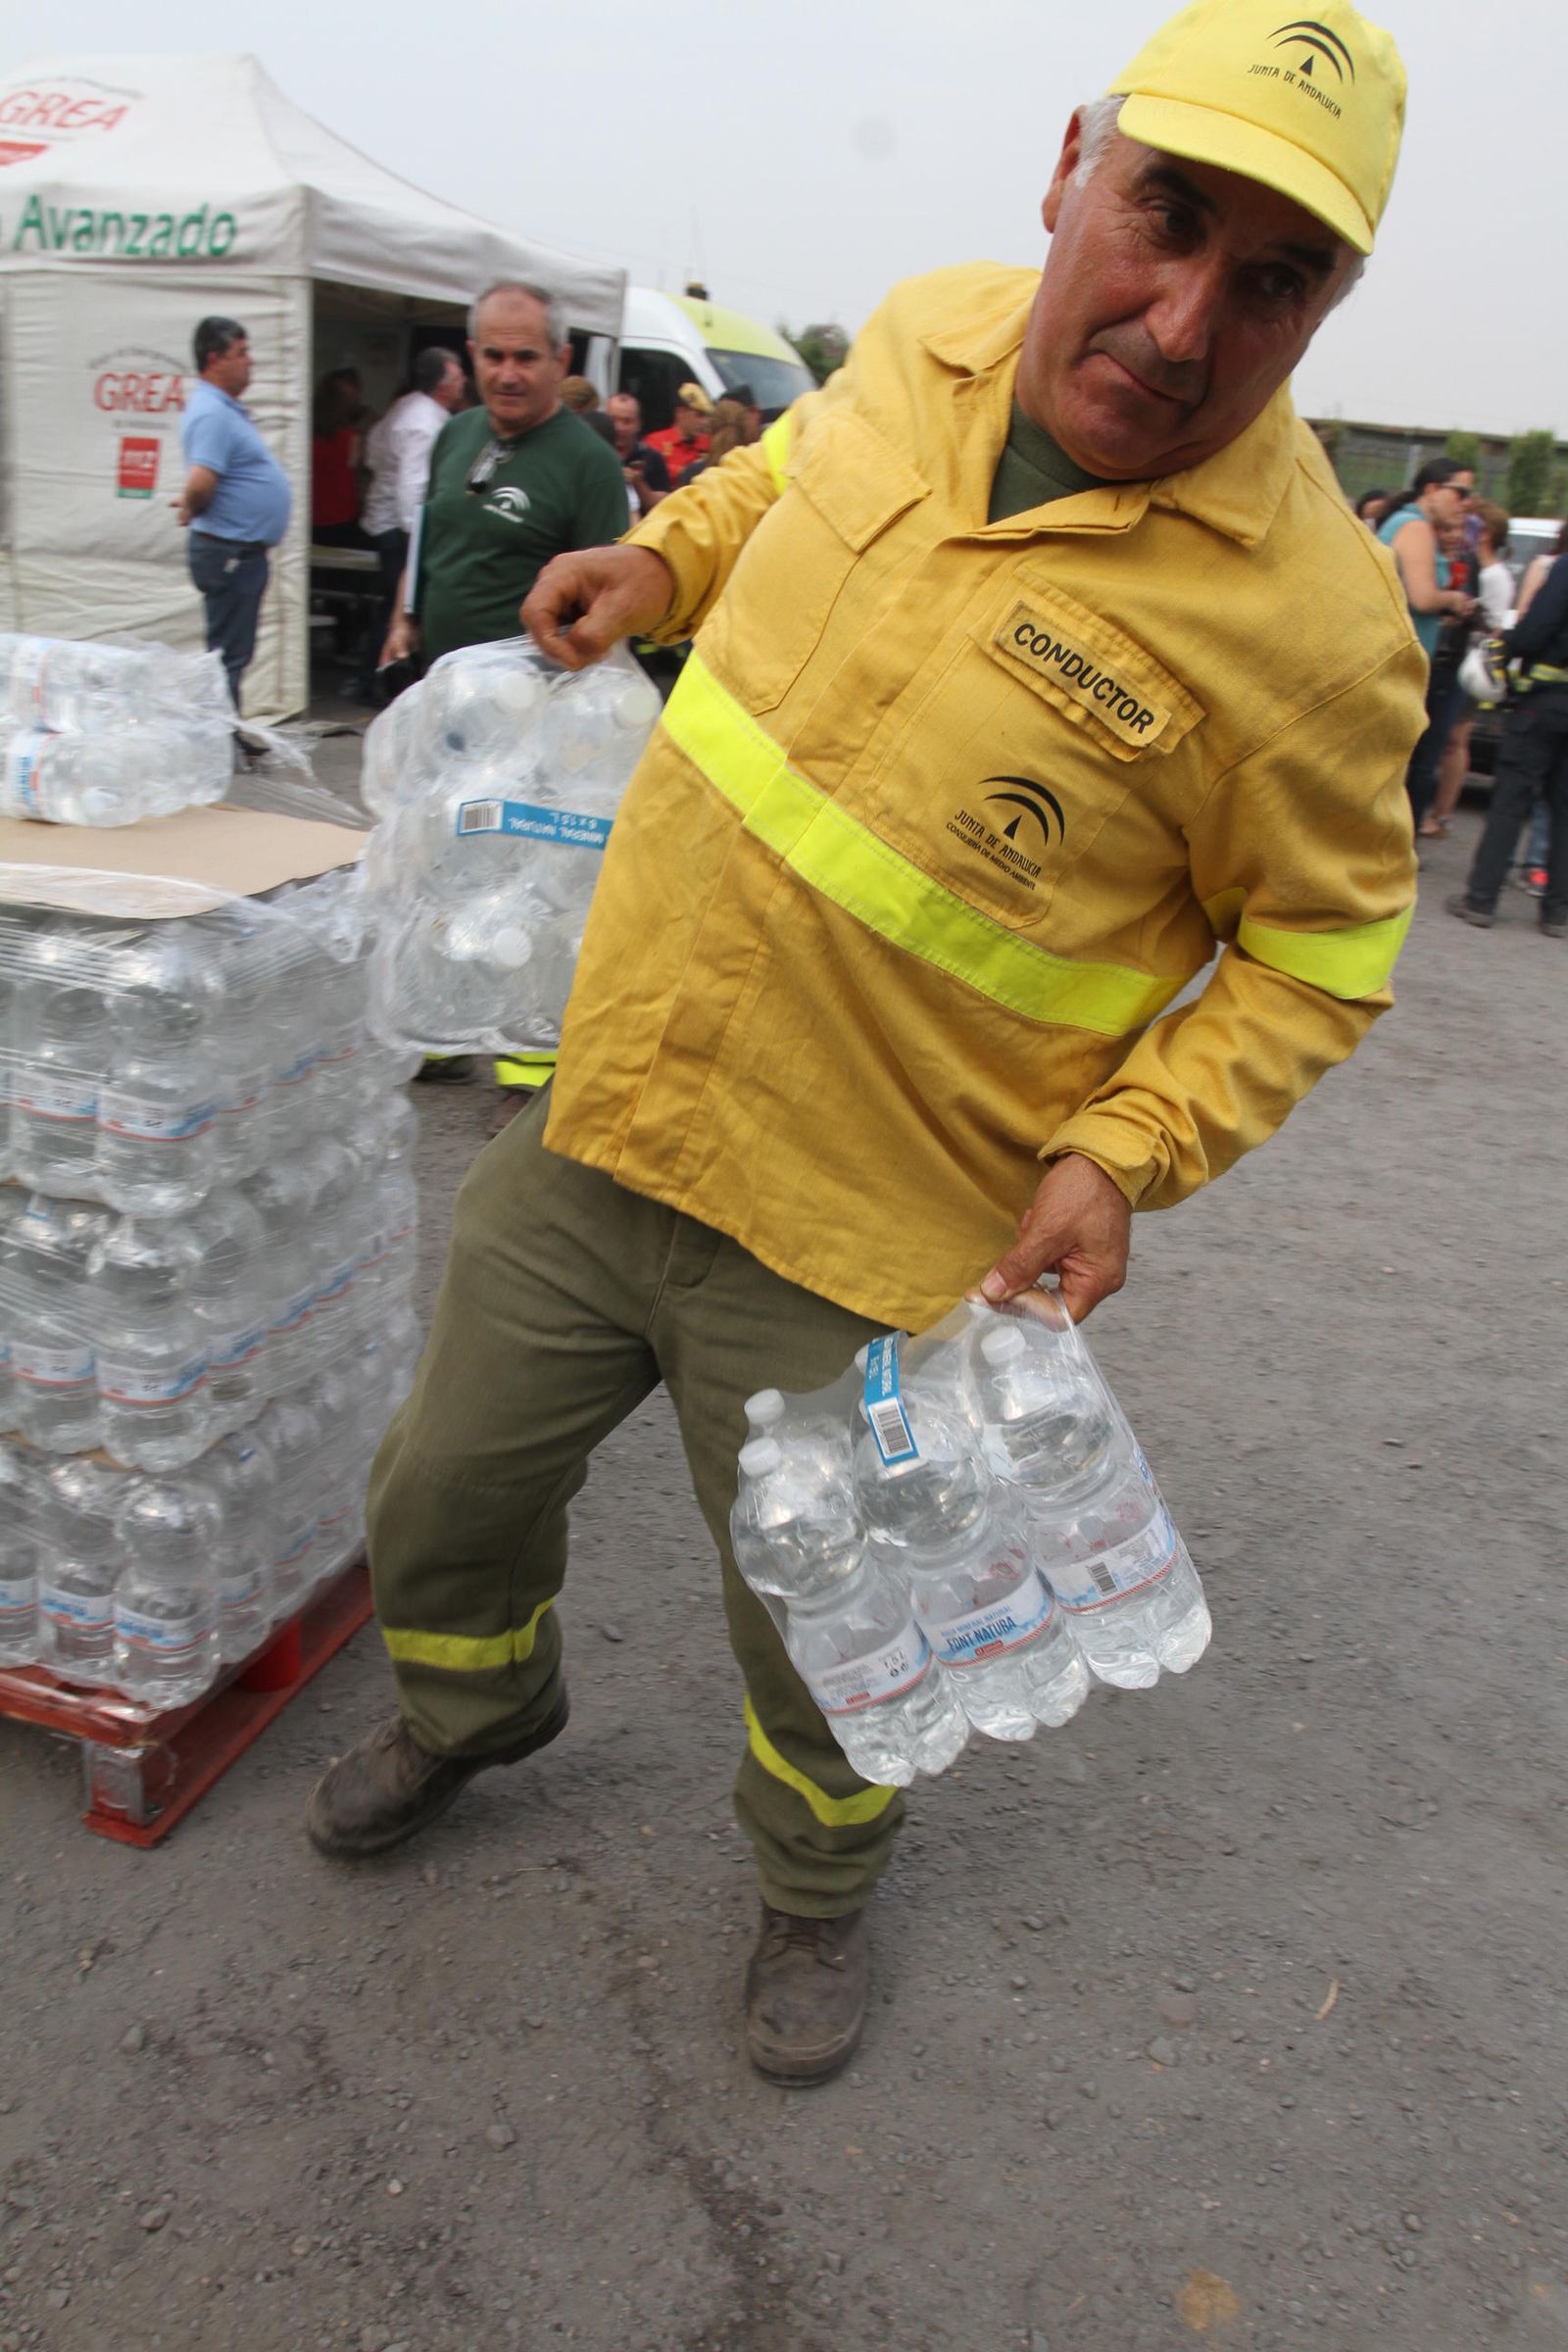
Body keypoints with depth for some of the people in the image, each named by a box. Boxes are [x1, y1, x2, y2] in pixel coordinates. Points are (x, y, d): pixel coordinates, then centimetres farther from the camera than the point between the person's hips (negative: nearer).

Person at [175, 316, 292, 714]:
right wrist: (191, 511, -10)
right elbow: (199, 484, -28)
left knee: (233, 654, 16)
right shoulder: (211, 413, -18)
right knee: (228, 656, -6)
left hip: (245, 551, 10)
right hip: (230, 551, -10)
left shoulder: (226, 408, 15)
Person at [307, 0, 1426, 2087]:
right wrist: (662, 558, 7)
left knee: (818, 1650, 17)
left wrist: (1125, 1153, -17)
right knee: (442, 1503, 23)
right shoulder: (934, 334, -3)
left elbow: (1324, 949, -7)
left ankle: (819, 1887, 52)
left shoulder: (1311, 620, -20)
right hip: (599, 1122, 6)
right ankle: (478, 1706, 58)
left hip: (845, 1248, -5)